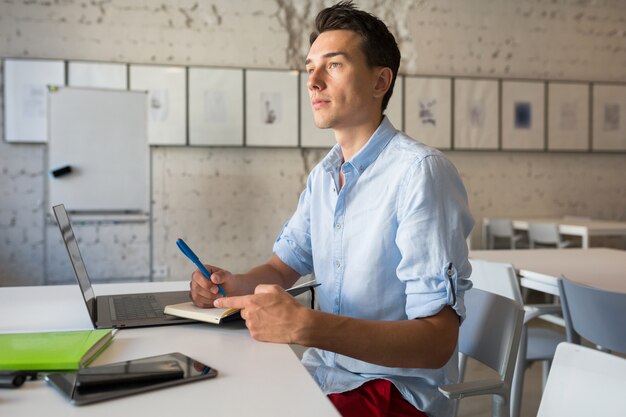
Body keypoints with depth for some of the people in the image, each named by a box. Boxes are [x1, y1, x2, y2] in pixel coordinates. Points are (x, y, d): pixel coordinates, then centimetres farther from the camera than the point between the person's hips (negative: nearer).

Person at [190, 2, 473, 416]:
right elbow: (285, 265, 16)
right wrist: (235, 284, -7)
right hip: (323, 373, 7)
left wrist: (306, 326, -35)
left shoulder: (419, 172, -20)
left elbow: (437, 340, -24)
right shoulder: (323, 176, 7)